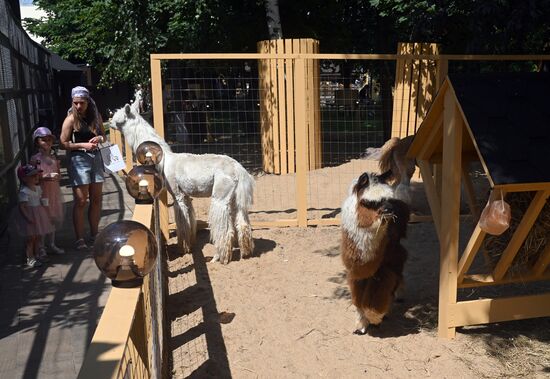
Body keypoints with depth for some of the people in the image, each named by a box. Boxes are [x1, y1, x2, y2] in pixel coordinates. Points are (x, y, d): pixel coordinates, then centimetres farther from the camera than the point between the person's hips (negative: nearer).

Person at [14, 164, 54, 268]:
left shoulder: (38, 188, 5)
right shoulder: (24, 192, -21)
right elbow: (22, 207, -22)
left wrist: (45, 211, 10)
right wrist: (28, 218, -27)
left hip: (39, 215, 8)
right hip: (29, 218, -8)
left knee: (38, 237, 16)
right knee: (30, 238, 0)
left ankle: (37, 255, 29)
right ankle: (30, 258, 10)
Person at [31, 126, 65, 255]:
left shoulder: (54, 158, 7)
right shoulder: (35, 159, -7)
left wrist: (57, 176, -8)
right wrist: (46, 177, -22)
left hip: (54, 191, 5)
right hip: (41, 192, -5)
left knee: (53, 218, 13)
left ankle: (51, 244, 27)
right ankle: (41, 247, 10)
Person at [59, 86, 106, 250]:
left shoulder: (95, 116, 7)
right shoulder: (71, 119, -7)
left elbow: (103, 135, 18)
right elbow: (63, 143, -10)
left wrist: (99, 138, -4)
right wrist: (83, 145, -19)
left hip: (96, 158, 5)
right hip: (79, 159, -5)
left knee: (96, 199, 10)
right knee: (81, 201, -5)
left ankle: (94, 234, 23)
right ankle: (79, 239, 2)